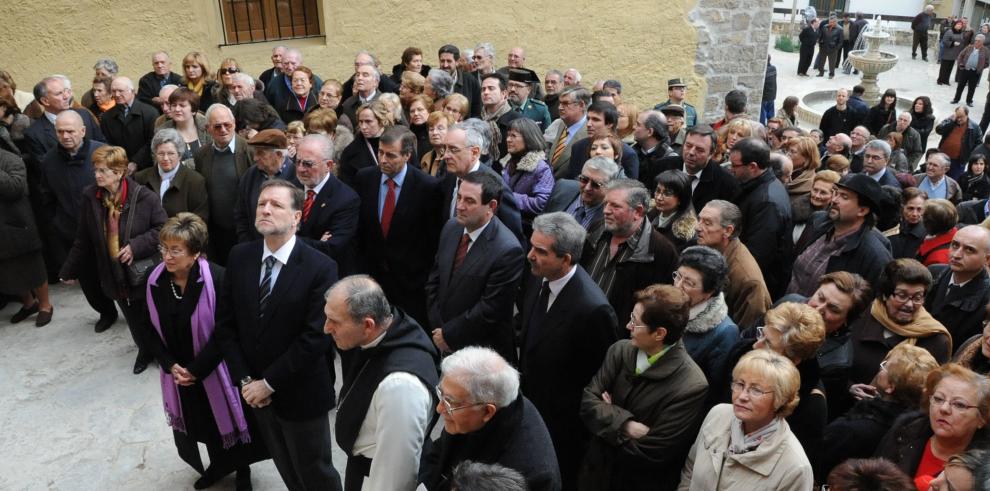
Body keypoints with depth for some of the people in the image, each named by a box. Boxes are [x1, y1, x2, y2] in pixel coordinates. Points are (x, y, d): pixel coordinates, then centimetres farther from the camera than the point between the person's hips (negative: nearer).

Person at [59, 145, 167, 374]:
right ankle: (144, 350, 44)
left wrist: (137, 245, -23)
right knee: (133, 320, 18)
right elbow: (83, 239, 5)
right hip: (114, 275, 4)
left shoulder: (144, 197, -18)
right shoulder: (90, 197, -5)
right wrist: (69, 270, 10)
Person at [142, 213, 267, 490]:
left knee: (227, 422, 12)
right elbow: (152, 332, 1)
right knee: (201, 424, 22)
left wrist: (196, 370, -17)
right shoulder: (154, 281, -7)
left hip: (214, 370, -4)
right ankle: (218, 465, 49)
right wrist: (170, 366, -10)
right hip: (179, 372, 5)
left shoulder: (217, 279, -23)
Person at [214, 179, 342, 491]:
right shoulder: (239, 257, -3)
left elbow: (316, 337, -21)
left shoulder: (320, 268, -19)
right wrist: (245, 379, -7)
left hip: (301, 393, -5)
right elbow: (225, 323, 1)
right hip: (256, 391, 5)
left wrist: (269, 383, -17)